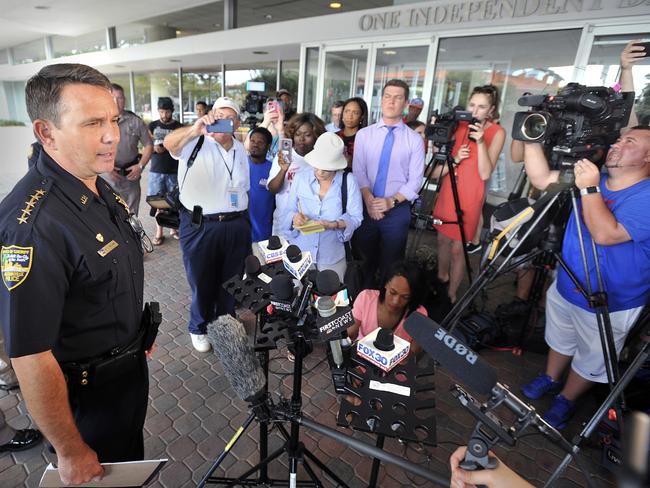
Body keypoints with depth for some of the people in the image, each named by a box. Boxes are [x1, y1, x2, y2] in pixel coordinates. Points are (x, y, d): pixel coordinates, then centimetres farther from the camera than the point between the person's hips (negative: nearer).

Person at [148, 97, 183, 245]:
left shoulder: (179, 127, 3)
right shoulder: (152, 126, 8)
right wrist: (154, 148, -12)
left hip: (174, 171, -1)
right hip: (156, 171, 1)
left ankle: (174, 228, 19)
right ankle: (159, 232, 13)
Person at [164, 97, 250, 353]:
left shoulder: (240, 150, 11)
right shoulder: (197, 142, -7)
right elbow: (169, 143, -30)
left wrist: (245, 224, 14)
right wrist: (196, 129, -50)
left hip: (236, 227, 5)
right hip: (199, 226, -4)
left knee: (231, 282, 17)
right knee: (202, 282, 12)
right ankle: (199, 328, 37)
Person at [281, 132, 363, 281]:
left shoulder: (348, 181, -8)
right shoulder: (300, 178, -2)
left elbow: (356, 217, -8)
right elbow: (288, 211, 1)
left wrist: (335, 225, -25)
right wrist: (294, 218, -21)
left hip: (333, 257, -1)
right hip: (301, 253, 2)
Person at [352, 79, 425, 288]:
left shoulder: (414, 140, 0)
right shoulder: (364, 135, 4)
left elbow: (415, 181, -4)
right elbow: (358, 172, -4)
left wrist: (391, 201, -17)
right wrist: (369, 200, -18)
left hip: (397, 210, -1)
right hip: (366, 208, 1)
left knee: (390, 266, 10)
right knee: (364, 261, 14)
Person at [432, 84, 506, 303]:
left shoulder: (497, 132, -6)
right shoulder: (459, 126, 4)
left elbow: (485, 174, -17)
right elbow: (436, 172, 4)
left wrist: (480, 141, -24)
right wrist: (454, 159, -16)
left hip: (469, 196, -4)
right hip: (447, 191, 5)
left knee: (457, 247, -2)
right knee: (442, 238, 14)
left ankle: (452, 295, 12)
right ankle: (441, 278, 35)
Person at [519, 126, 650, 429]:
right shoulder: (595, 177, -2)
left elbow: (605, 234, -37)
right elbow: (541, 179, -5)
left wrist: (588, 188, -32)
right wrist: (532, 140, -15)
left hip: (609, 305, -5)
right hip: (565, 286, 6)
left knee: (590, 359, 18)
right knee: (559, 340, 28)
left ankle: (566, 401, 42)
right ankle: (550, 379, 52)